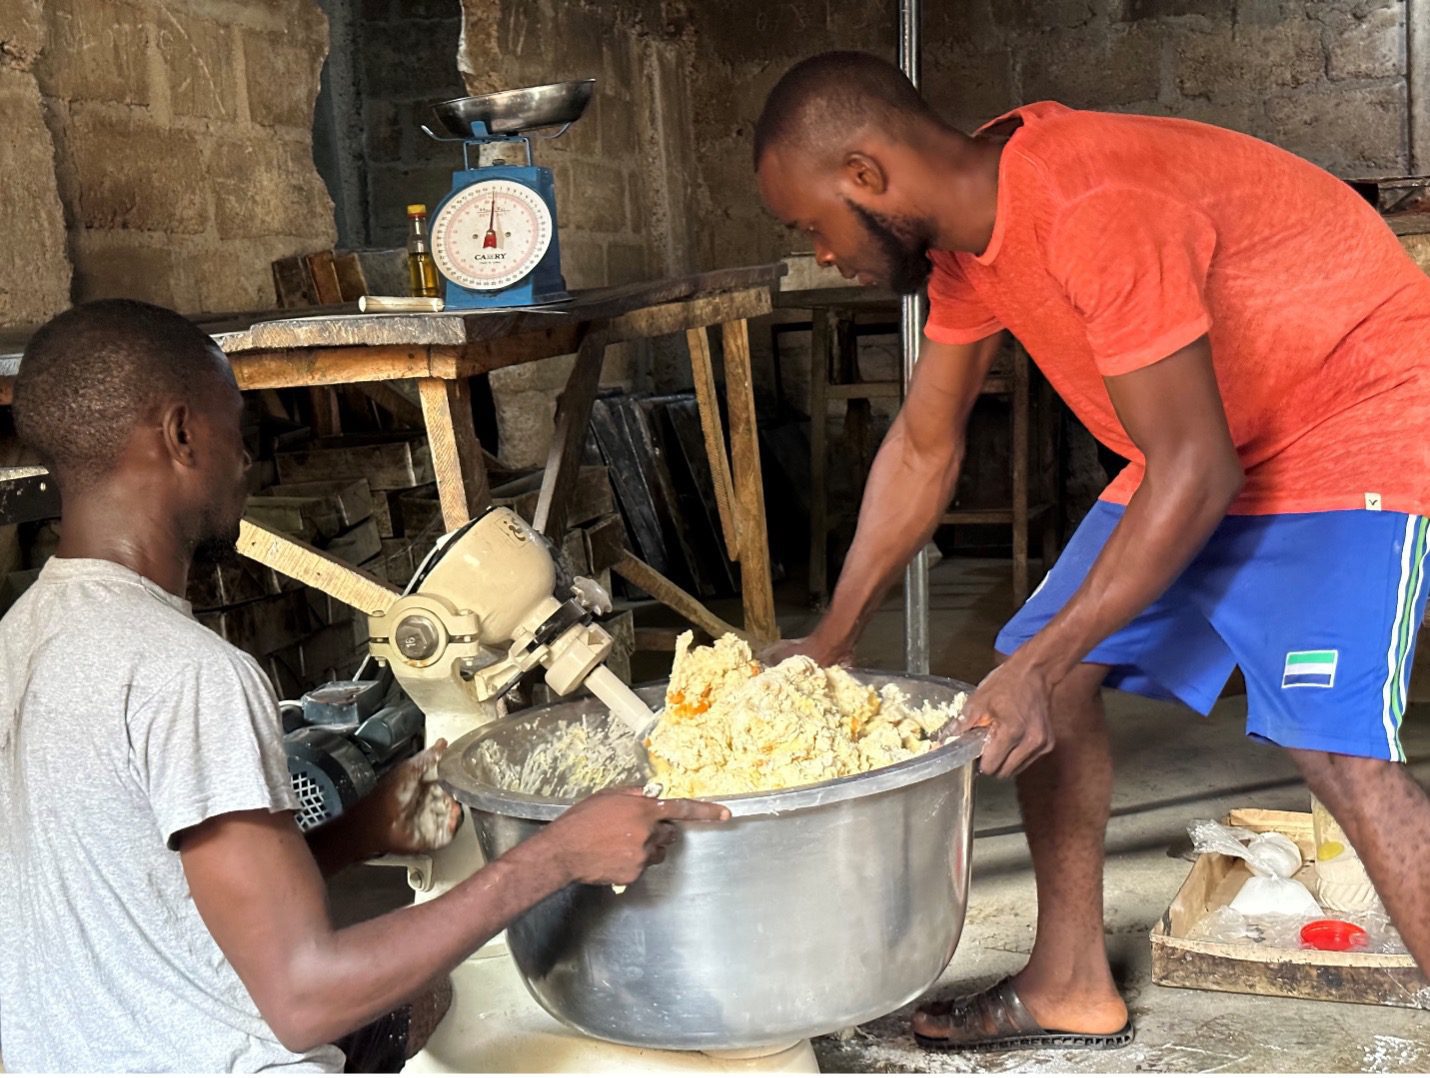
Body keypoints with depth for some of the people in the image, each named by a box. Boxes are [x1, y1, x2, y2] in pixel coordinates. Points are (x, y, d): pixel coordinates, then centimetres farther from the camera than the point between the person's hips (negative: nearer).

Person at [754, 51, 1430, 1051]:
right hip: (1209, 446, 9)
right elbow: (922, 446, 8)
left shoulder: (1094, 211, -31)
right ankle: (1072, 988, 19)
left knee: (1336, 744, -24)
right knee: (1050, 675, 6)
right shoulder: (965, 237, -2)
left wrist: (1041, 665, -28)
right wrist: (828, 645, 9)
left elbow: (1195, 472, -30)